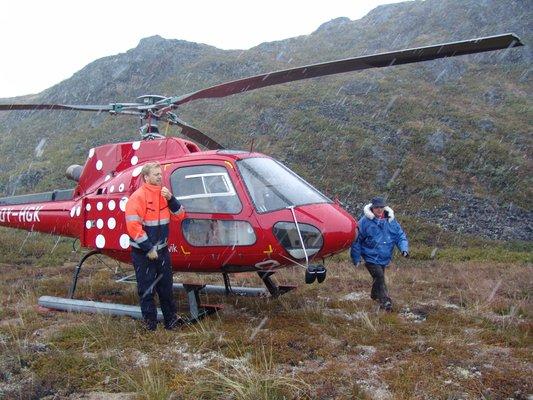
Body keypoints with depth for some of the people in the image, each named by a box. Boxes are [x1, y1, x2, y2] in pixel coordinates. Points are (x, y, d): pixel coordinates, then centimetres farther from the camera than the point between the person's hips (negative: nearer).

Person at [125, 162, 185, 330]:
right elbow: (133, 226, -21)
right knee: (146, 288, 3)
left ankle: (170, 319, 26)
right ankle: (150, 323, 15)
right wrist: (148, 249, -19)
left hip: (161, 249, 7)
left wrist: (171, 199, -10)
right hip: (143, 252, -7)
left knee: (166, 285, 14)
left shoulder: (163, 194, 6)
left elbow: (179, 215, 8)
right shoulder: (138, 197, -15)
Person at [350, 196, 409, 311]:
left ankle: (375, 294, 45)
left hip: (384, 257, 5)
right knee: (379, 277, -16)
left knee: (379, 277, 21)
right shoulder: (365, 221, -13)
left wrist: (404, 248, -12)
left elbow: (400, 235, 6)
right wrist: (356, 258, -6)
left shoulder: (391, 220, 0)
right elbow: (356, 240, -7)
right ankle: (385, 301, -11)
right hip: (371, 257, -5)